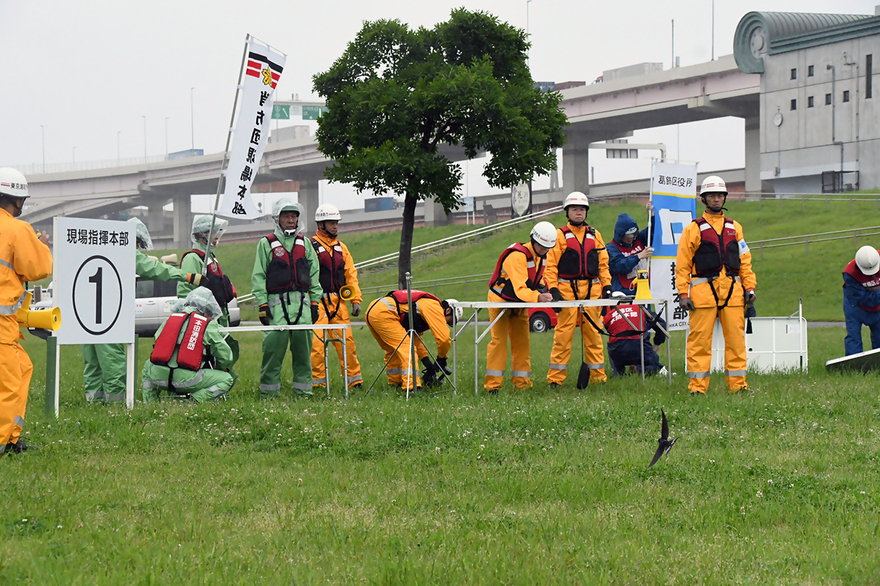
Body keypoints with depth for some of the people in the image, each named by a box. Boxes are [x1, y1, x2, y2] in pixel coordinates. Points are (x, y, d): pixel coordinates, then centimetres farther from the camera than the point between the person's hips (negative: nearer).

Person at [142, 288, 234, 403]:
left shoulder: (171, 319, 16)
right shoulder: (209, 325, 6)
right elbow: (226, 357, 10)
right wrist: (219, 368, 34)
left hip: (158, 377, 4)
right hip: (186, 379, -4)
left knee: (148, 366, 40)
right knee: (227, 379, 11)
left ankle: (149, 399, 18)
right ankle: (198, 398, -9)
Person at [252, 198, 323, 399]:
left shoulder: (304, 243, 16)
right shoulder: (266, 244, 6)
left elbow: (314, 274, 18)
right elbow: (258, 277, 3)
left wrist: (315, 302, 11)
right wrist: (262, 304, -5)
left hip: (301, 303, 3)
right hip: (276, 302, -3)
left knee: (303, 345, 1)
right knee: (274, 346, -7)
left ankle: (303, 388, 7)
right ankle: (269, 390, -1)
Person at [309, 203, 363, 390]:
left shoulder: (341, 248, 16)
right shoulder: (310, 247, -4)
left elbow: (351, 275, 18)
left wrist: (356, 300, 10)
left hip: (338, 301, 6)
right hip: (318, 302, -5)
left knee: (347, 341, 4)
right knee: (317, 343, -8)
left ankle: (354, 380, 11)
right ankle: (317, 382, 0)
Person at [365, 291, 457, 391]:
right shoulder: (434, 307, -2)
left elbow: (416, 338, 32)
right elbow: (443, 338, -11)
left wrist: (428, 363, 26)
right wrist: (441, 359, 7)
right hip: (383, 313, -10)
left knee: (393, 350, 25)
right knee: (407, 347, -13)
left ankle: (395, 383, 34)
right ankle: (411, 386, -23)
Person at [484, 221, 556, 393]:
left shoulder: (541, 256, -3)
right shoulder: (517, 256, -31)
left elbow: (538, 279, 10)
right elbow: (520, 289, -39)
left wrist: (542, 289, -14)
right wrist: (538, 297, -56)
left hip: (520, 304, 8)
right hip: (501, 301, -8)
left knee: (522, 342, 6)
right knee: (499, 340, -12)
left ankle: (522, 383, 10)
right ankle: (492, 385, -11)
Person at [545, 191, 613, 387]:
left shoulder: (594, 235, 16)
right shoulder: (560, 235, 6)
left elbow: (603, 263, 18)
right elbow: (551, 265, 1)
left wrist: (607, 286, 7)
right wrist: (553, 289, -9)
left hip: (592, 290, 3)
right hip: (567, 290, -3)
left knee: (593, 332, 4)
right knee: (563, 334, -6)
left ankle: (598, 376, 9)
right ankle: (555, 378, -4)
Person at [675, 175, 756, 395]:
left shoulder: (734, 228, 17)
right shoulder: (693, 229, 5)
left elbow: (744, 260, 18)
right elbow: (682, 264, 3)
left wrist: (749, 287, 9)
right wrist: (683, 293, -4)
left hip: (733, 291, 3)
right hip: (703, 291, -3)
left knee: (736, 338, 1)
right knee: (700, 339, -3)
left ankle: (737, 383, 7)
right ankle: (698, 385, 1)